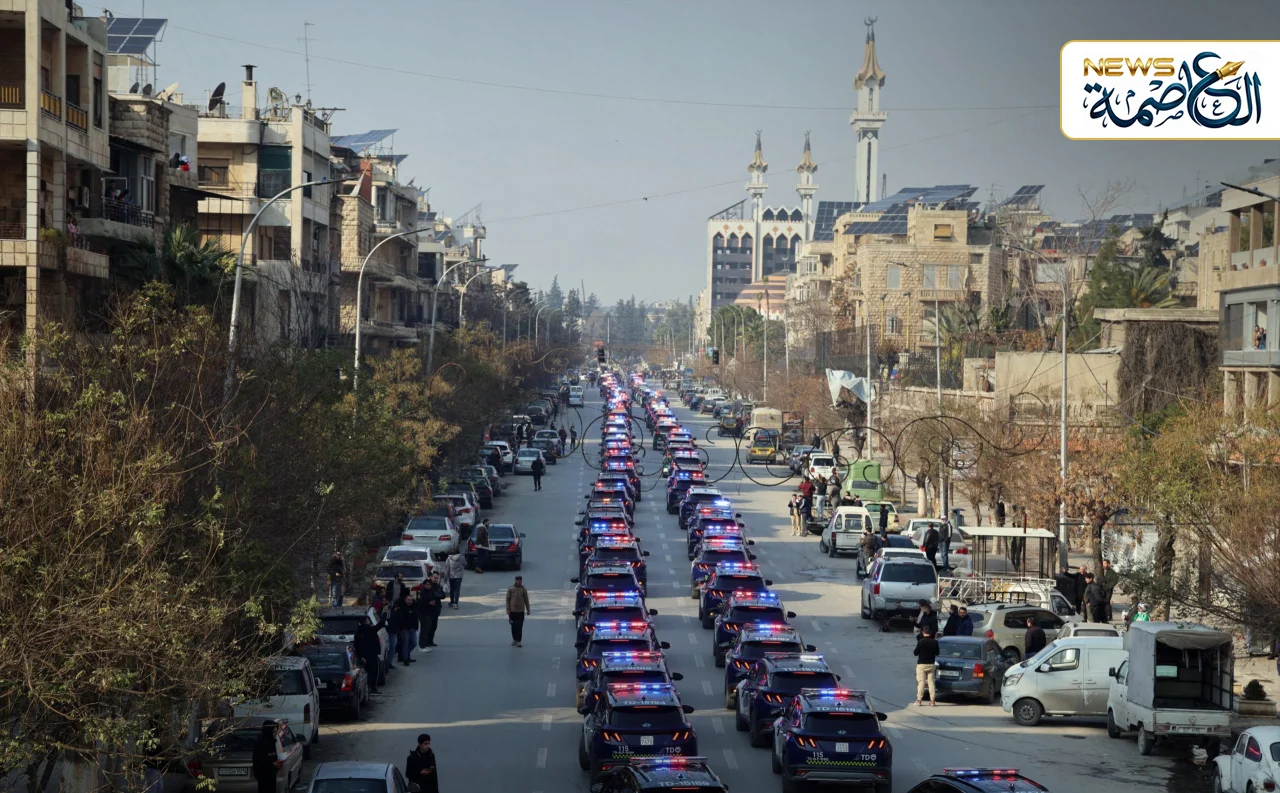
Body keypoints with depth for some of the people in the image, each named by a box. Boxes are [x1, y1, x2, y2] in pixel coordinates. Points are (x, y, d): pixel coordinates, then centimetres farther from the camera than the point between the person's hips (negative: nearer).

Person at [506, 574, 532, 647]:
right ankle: (514, 639, 23)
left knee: (519, 626, -6)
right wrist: (508, 610, -4)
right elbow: (508, 599, 1)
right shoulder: (510, 588, 0)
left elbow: (526, 600, 7)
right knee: (513, 626, 8)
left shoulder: (523, 589, 2)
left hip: (521, 611, -1)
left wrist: (528, 610, 8)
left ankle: (519, 641, -4)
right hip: (512, 610, 1)